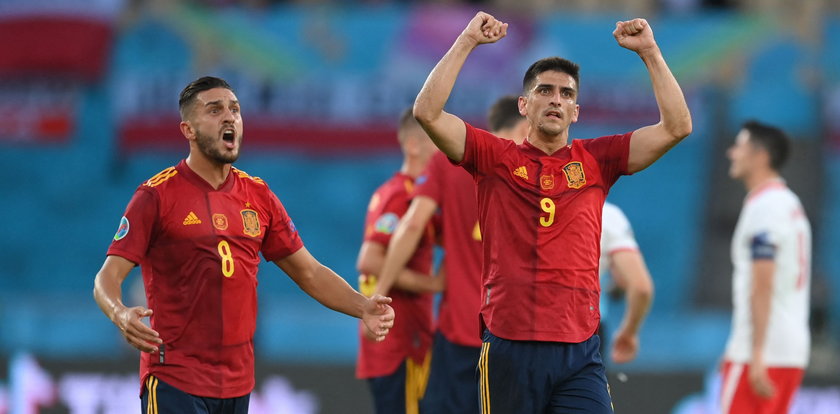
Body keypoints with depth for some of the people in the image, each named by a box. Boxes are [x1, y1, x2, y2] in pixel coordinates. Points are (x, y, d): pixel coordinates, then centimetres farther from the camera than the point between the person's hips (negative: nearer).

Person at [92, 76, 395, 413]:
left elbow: (309, 273, 15)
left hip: (238, 383, 6)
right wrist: (120, 315, -32)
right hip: (175, 382, -6)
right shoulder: (157, 195, -6)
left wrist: (363, 308, -2)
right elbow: (108, 278, -10)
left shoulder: (258, 195, 10)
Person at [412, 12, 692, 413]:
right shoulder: (496, 158, 6)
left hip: (580, 352, 1)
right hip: (509, 347, -1)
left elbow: (677, 126, 5)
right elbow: (427, 112, -5)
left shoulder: (595, 160, 10)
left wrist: (649, 51, 3)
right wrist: (467, 42, -4)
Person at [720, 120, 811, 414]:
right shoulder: (791, 204, 18)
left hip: (763, 354, -9)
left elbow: (762, 287, -18)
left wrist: (756, 357, -22)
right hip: (793, 350, 9)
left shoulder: (762, 206, -12)